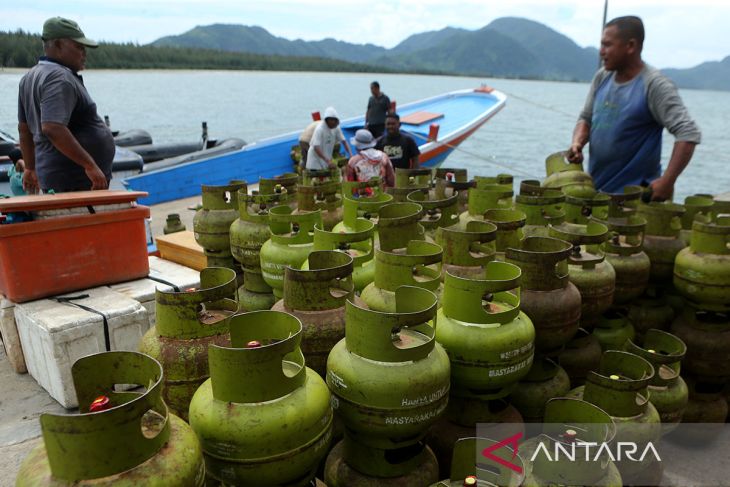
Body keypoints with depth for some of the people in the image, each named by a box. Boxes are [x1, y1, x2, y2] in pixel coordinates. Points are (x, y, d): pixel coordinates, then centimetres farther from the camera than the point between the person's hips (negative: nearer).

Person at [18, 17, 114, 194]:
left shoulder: (30, 77, 17)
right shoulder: (60, 79, -15)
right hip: (78, 182, -10)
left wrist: (31, 169, 28)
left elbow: (24, 128, 23)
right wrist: (89, 165, -26)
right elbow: (52, 128, -27)